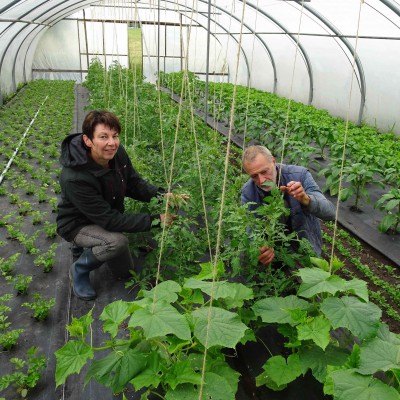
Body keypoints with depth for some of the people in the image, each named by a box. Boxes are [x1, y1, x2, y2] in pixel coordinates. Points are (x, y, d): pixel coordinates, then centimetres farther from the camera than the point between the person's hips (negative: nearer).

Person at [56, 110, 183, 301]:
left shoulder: (117, 152, -20)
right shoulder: (74, 178, -38)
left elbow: (134, 183, -4)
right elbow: (109, 220, -34)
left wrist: (162, 194, -24)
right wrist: (155, 220, -36)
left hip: (108, 218, 7)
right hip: (78, 225, -6)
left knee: (125, 271, 13)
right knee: (117, 242, -37)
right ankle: (79, 269, -7)